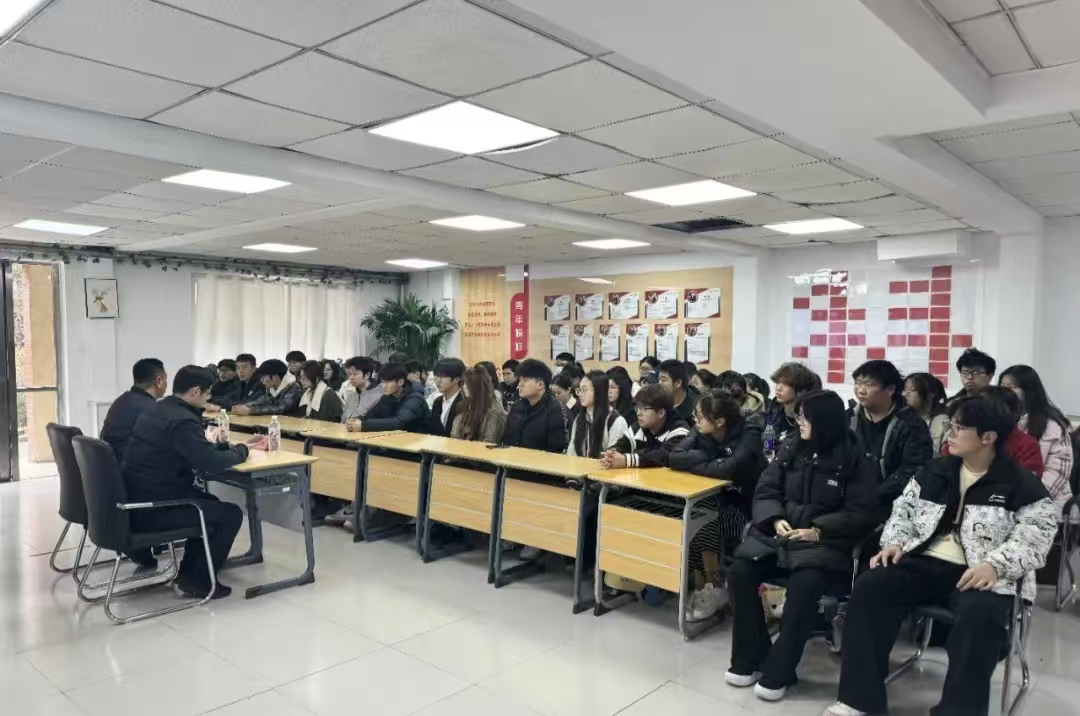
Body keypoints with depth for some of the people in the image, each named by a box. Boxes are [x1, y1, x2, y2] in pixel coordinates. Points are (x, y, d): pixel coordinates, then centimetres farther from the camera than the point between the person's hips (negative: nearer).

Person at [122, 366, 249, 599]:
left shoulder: (158, 409, 10)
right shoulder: (182, 420, -21)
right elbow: (211, 462, -24)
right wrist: (240, 451, -6)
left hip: (136, 498, 10)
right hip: (151, 508, -10)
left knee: (209, 502, 26)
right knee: (230, 514, 0)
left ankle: (188, 570, 29)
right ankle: (198, 580, 10)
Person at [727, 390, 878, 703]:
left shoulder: (856, 459, -3)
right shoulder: (790, 448, 9)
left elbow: (860, 514, -7)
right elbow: (766, 490, 7)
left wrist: (817, 531, -20)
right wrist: (776, 520, -13)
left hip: (826, 540, -4)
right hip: (778, 532, 4)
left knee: (804, 585, -34)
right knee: (740, 572, -20)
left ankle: (779, 671, -15)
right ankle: (750, 658, -2)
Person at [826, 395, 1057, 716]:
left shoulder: (1023, 486, 1)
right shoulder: (934, 473, 15)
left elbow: (1036, 537, -6)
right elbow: (903, 510, 19)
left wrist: (994, 565, -22)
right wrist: (895, 541, 0)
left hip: (981, 575, -4)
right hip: (924, 563, 4)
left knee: (980, 614, -38)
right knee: (869, 586, -21)